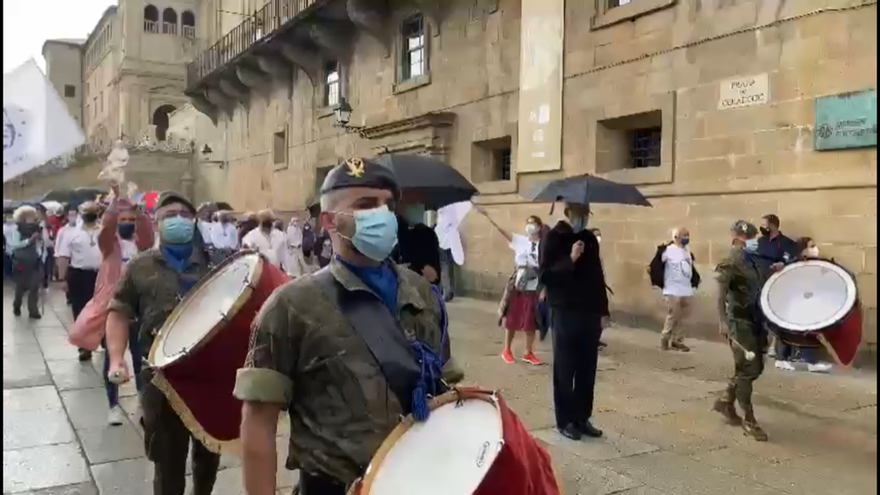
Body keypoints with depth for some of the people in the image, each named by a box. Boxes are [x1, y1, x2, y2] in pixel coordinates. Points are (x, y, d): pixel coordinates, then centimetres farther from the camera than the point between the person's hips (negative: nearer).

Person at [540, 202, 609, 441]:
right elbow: (545, 276, -14)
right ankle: (565, 420, 12)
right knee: (565, 369, 3)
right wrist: (570, 259, -26)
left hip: (590, 313, 5)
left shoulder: (590, 239, 11)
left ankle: (583, 418, 20)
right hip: (564, 313, -5)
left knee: (587, 370, 9)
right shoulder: (554, 237, -6)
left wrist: (603, 310, 11)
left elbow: (598, 276, 14)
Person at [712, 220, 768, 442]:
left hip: (755, 320, 9)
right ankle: (749, 420, 5)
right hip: (740, 322, -9)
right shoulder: (730, 264, -13)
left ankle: (725, 401, 30)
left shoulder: (753, 261, 12)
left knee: (756, 368, 14)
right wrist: (722, 322, -30)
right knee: (748, 369, -5)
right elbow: (720, 294, -21)